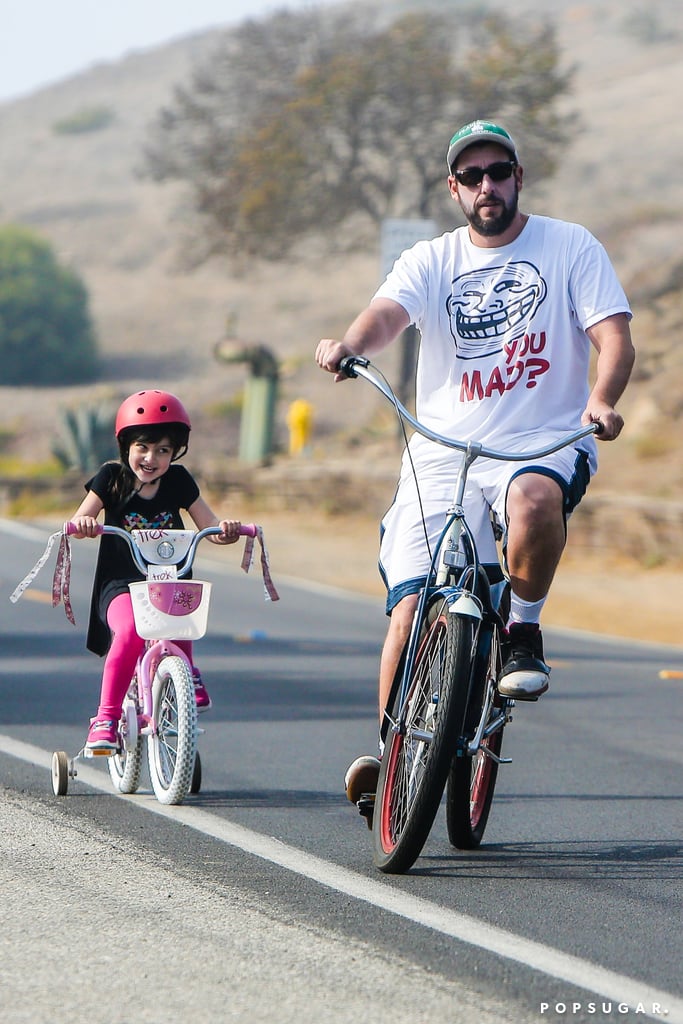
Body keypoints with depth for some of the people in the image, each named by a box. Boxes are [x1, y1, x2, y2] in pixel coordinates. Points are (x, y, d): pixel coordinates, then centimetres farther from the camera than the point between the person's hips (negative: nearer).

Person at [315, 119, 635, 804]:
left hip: (544, 442, -2)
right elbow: (388, 312, -12)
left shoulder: (571, 247, 4)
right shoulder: (430, 262, 7)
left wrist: (601, 399, -28)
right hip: (444, 449, 2)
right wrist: (349, 345, -37)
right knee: (412, 609, -11)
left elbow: (614, 335, -5)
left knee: (533, 498, -38)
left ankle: (524, 632, -13)